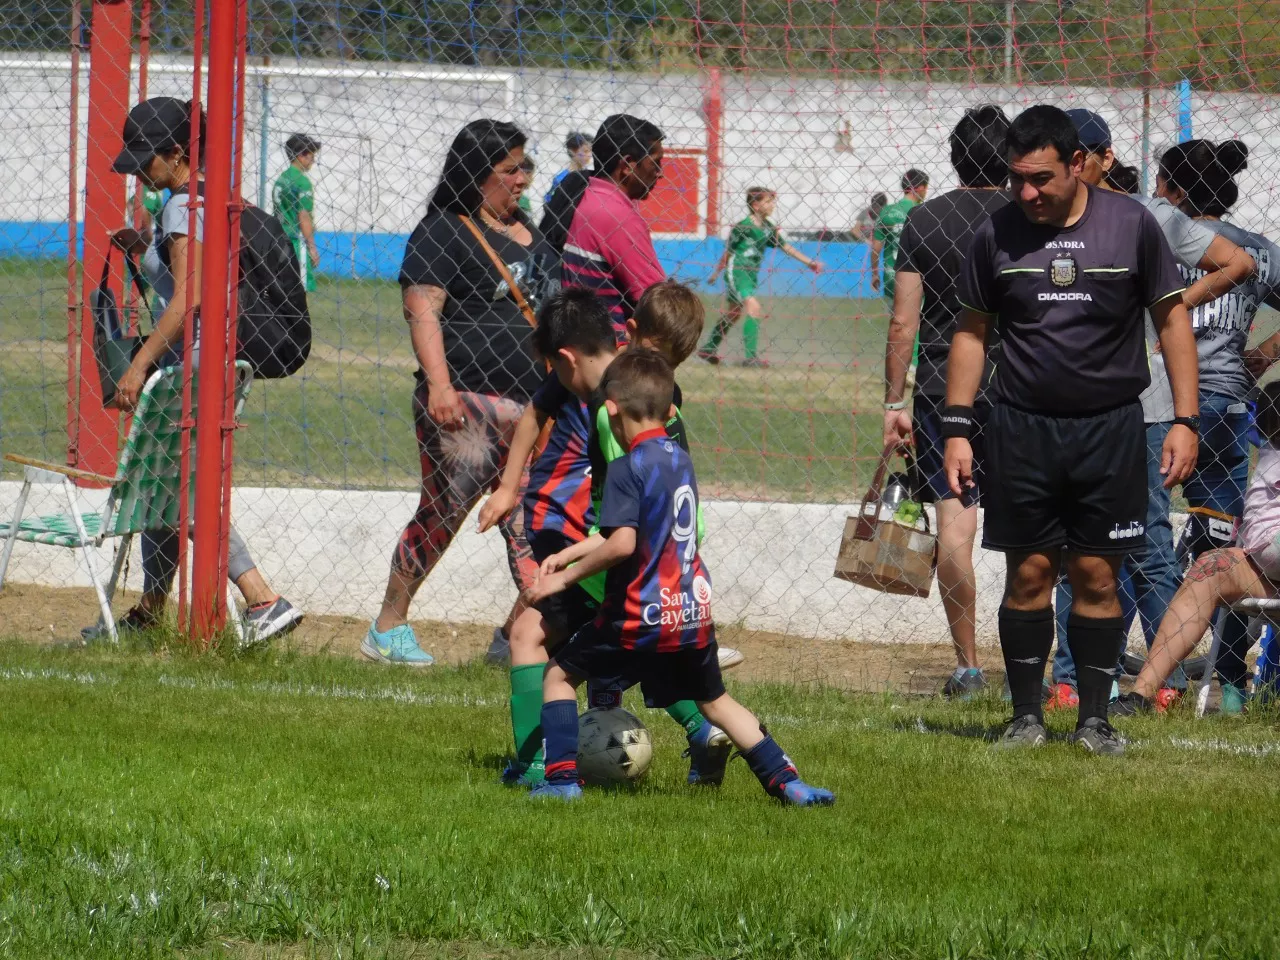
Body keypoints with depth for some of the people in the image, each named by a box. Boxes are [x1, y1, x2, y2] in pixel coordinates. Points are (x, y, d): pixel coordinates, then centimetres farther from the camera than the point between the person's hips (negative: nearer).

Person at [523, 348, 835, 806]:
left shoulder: (628, 469, -15)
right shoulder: (681, 460, 9)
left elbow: (621, 543, -25)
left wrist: (565, 578, -14)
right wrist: (566, 555, 20)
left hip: (642, 618, -7)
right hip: (694, 613, 7)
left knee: (558, 675, 11)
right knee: (714, 700, 23)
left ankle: (562, 777, 2)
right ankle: (787, 781, 17)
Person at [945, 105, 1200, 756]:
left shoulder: (1131, 225, -2)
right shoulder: (998, 234, 2)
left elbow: (1172, 318, 5)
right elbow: (972, 333, 10)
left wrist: (1185, 420, -1)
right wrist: (957, 428, 4)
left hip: (1110, 430, -1)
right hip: (1022, 428, 1)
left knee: (1097, 577, 1)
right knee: (1029, 574, 1)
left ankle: (1094, 718, 9)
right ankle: (1026, 716, 9)